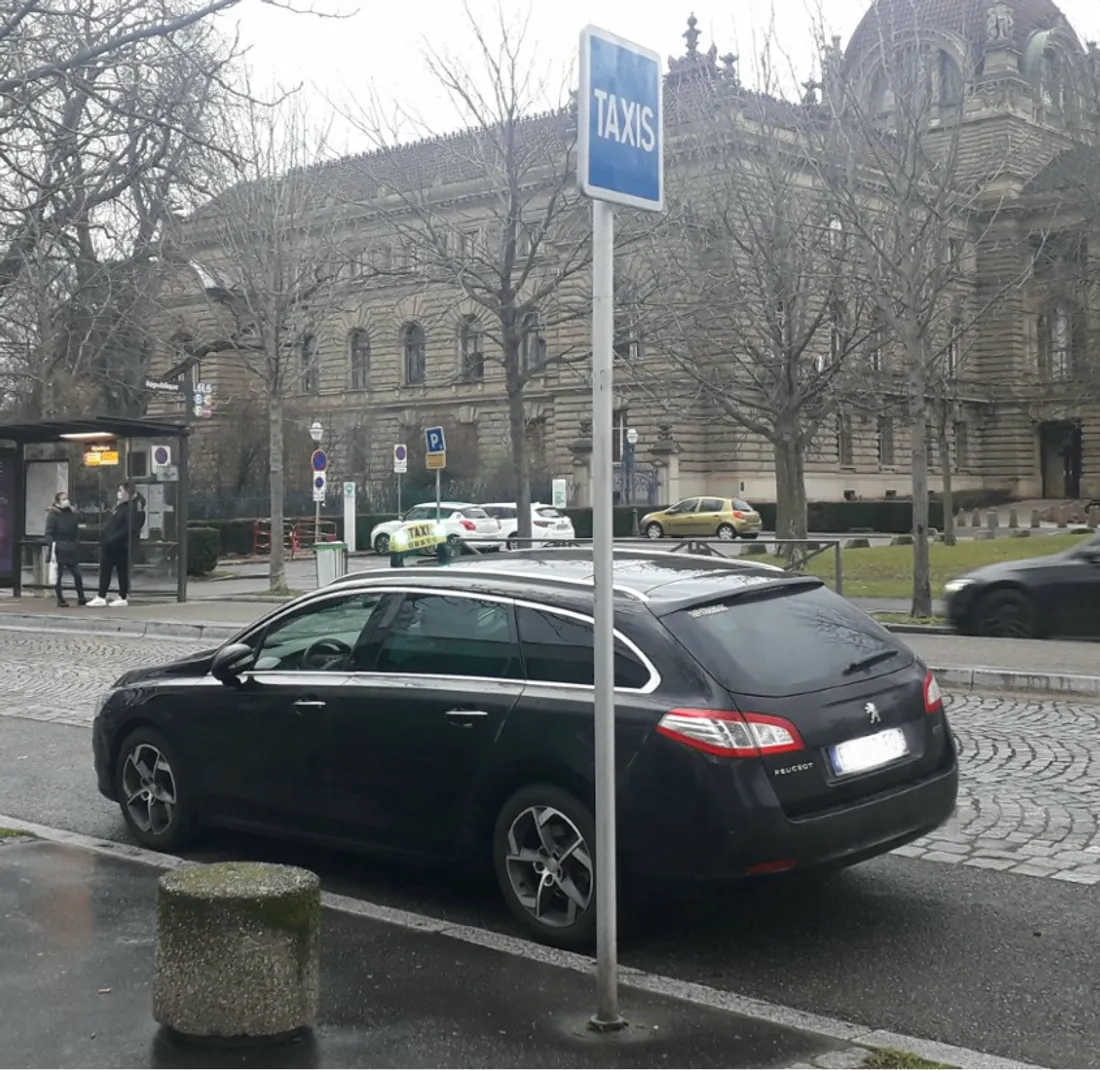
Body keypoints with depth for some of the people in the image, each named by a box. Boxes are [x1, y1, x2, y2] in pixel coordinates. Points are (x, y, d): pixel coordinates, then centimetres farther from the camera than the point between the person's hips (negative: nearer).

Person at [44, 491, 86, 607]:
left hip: (71, 551, 5)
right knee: (58, 575, 1)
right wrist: (52, 545, -21)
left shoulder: (72, 514, 12)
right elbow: (49, 534, -9)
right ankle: (60, 599, 10)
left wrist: (76, 544, 9)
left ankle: (81, 598, 13)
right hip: (59, 550, -5)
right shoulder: (53, 515, -5)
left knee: (77, 574, 3)